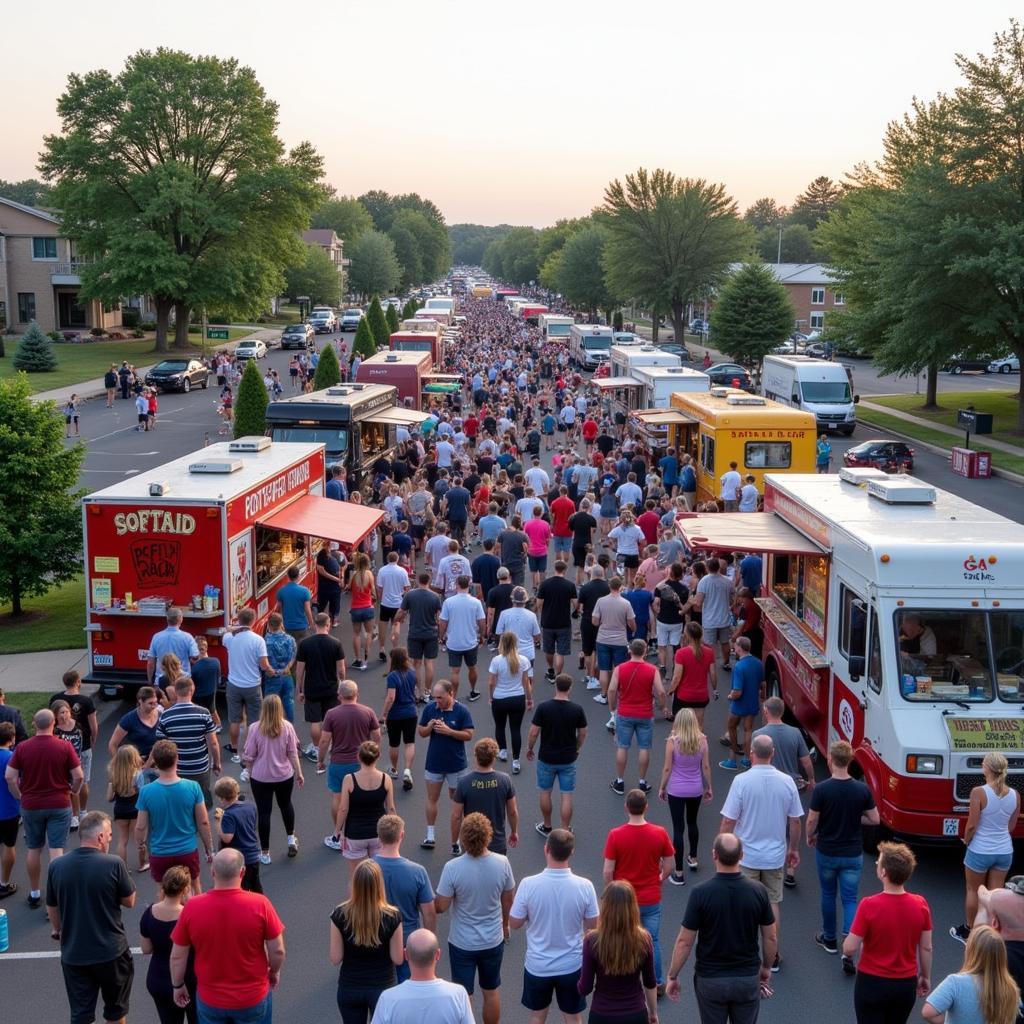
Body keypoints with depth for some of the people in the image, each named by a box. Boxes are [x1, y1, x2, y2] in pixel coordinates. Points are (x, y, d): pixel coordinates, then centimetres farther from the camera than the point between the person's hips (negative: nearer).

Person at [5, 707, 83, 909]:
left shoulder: (22, 747, -7)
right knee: (56, 850, 1)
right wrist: (73, 790, 11)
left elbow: (9, 776, -6)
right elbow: (78, 776, -9)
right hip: (59, 805, -2)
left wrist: (19, 796, 9)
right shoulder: (64, 747, -11)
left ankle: (34, 894, 26)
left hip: (31, 806, 2)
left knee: (34, 849, 15)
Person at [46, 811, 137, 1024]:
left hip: (73, 953, 3)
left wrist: (56, 929, 26)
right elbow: (129, 901, -6)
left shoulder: (57, 866, -6)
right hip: (111, 951, -3)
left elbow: (52, 907, 8)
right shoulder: (114, 865, -18)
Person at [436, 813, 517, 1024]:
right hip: (493, 941, 2)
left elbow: (441, 907, -17)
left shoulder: (452, 868, -25)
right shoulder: (502, 863, -16)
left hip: (462, 943, -2)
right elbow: (508, 900, -1)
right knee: (492, 991, 22)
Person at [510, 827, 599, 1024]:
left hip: (537, 965, 0)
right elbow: (593, 926, -5)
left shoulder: (528, 884, -21)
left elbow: (514, 924, -9)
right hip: (571, 965, 0)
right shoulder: (584, 886, -19)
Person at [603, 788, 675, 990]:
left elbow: (608, 871, -13)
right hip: (651, 899, 1)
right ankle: (658, 983, 26)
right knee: (653, 941, 17)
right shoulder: (660, 833, -12)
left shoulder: (615, 835, -17)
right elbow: (668, 867, -3)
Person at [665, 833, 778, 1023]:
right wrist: (766, 967, 16)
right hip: (748, 978, 2)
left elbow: (685, 941, -13)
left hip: (711, 979, -2)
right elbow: (770, 938, -1)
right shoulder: (757, 890, -12)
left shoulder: (701, 892, -19)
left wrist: (672, 976, -1)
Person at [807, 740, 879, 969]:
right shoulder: (862, 790, -10)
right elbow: (874, 819, -2)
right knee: (850, 899, 7)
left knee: (828, 895, 19)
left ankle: (830, 939, 34)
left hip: (826, 852, -1)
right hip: (853, 854, 1)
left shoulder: (822, 789, -17)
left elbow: (812, 821, -11)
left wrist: (810, 836, 10)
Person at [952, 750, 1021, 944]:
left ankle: (968, 931, 29)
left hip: (980, 850, -4)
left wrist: (966, 840, 2)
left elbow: (972, 826, -17)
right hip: (1005, 851, 4)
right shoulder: (1015, 795, -6)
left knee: (973, 891, 15)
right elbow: (1011, 826, 6)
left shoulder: (979, 792, -21)